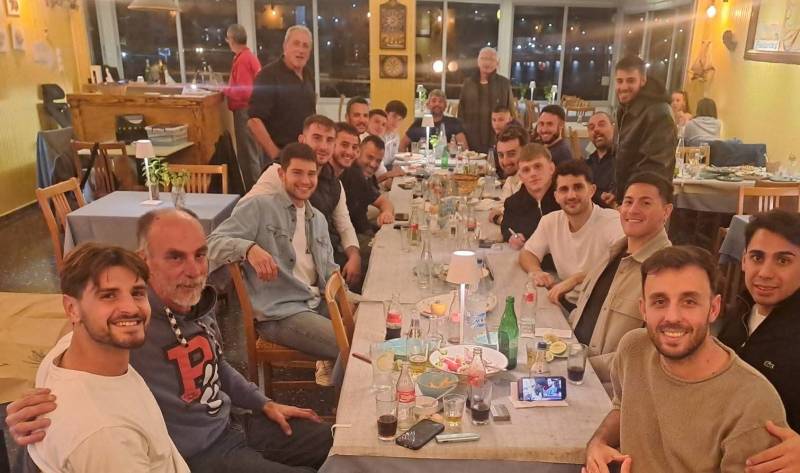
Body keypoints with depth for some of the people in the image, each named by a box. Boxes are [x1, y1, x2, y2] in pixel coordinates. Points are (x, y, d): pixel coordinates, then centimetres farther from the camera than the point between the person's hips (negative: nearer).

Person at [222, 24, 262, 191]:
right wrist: (229, 88, 12)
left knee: (247, 156, -4)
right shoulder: (250, 56, 12)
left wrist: (225, 90, -8)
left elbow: (243, 92, -21)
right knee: (254, 153, 15)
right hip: (251, 109, 10)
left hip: (244, 111, -10)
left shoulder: (242, 59, -15)